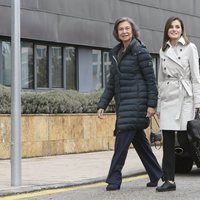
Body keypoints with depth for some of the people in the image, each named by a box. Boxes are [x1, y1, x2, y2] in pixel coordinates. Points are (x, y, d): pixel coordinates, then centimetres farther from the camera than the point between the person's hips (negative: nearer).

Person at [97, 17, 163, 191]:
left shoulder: (140, 52, -6)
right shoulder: (116, 53, 15)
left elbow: (150, 79, -8)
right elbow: (111, 83, 17)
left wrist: (152, 104, -14)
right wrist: (102, 105, 10)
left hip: (136, 102, -8)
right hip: (123, 103, 8)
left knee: (123, 139, -12)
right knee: (139, 141, 11)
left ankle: (114, 179, -10)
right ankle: (156, 176, 20)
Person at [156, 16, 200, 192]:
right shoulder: (163, 51, 13)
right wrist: (158, 105, 13)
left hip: (185, 98, -4)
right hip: (167, 98, 4)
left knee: (184, 139, -8)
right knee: (168, 142, 1)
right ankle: (169, 180, 4)